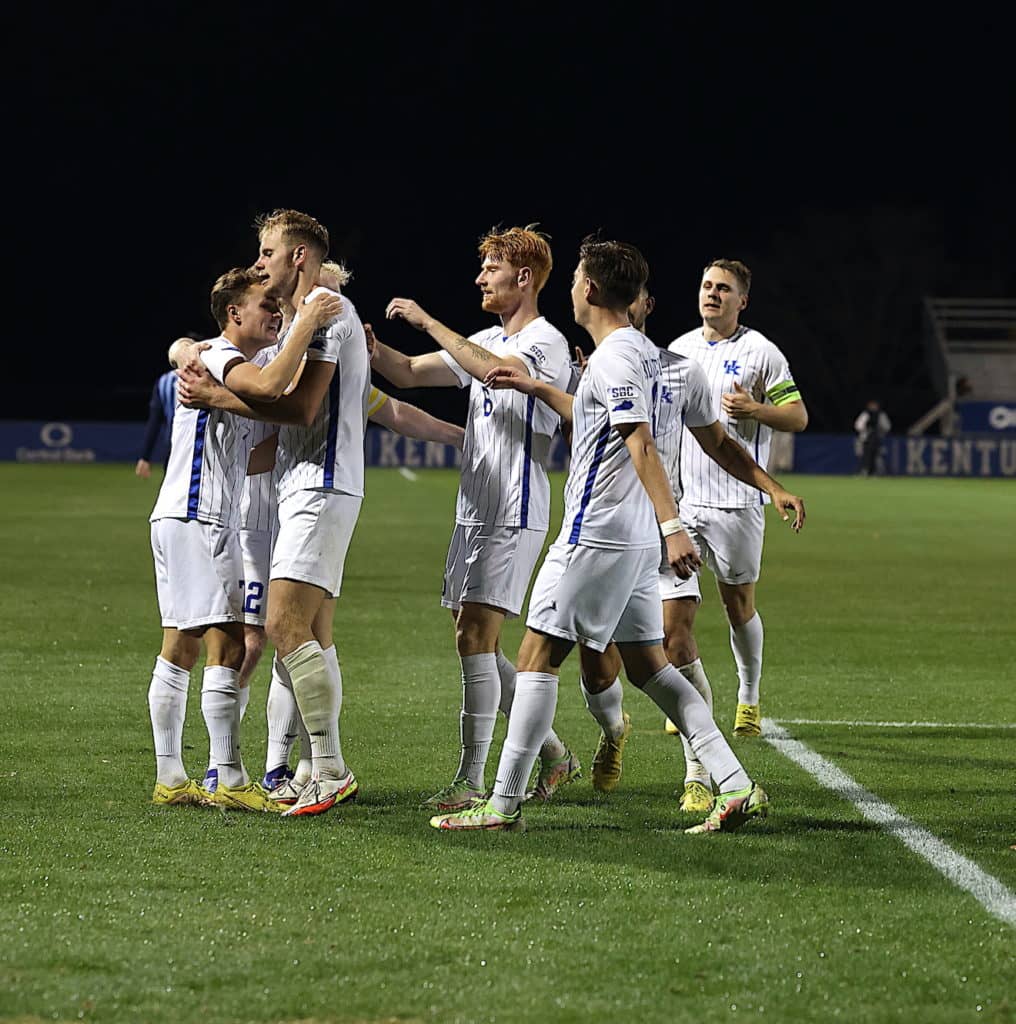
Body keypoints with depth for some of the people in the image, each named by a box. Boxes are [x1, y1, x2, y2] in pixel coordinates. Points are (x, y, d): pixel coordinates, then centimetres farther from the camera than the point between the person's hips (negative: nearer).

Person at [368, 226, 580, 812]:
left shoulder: (547, 343, -10)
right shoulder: (485, 343, 18)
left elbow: (495, 370, -30)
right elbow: (410, 374, 20)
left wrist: (428, 321, -25)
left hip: (515, 516, -9)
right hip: (474, 513, 9)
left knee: (474, 637, -13)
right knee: (476, 645, 10)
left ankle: (471, 780, -10)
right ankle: (554, 753, 21)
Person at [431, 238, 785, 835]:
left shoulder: (613, 358, -14)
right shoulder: (644, 351, 15)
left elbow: (641, 444, -24)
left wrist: (672, 526, -32)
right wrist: (536, 389, 38)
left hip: (594, 537, -10)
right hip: (636, 539, 10)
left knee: (538, 657, -4)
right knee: (647, 663, 11)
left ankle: (504, 805, -2)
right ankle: (737, 787, 3)